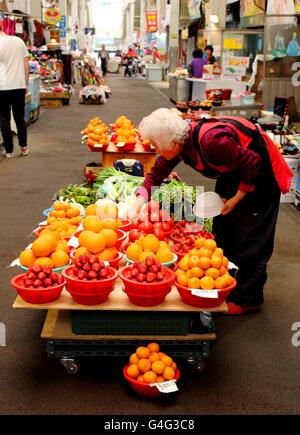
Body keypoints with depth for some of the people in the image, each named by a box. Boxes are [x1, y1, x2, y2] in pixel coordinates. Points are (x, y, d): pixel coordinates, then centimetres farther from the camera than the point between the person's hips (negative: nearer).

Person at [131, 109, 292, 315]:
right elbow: (156, 174, -2)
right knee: (223, 224, 12)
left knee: (250, 235, -4)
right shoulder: (178, 143, -13)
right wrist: (141, 198, -17)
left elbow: (253, 163, -27)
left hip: (260, 168, -8)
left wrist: (237, 198, -18)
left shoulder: (212, 141, -38)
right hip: (234, 168, 9)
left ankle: (247, 299, 6)